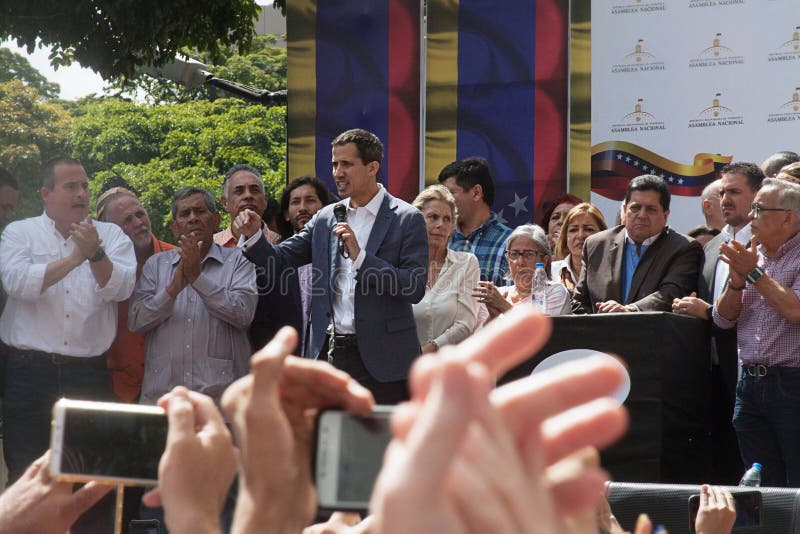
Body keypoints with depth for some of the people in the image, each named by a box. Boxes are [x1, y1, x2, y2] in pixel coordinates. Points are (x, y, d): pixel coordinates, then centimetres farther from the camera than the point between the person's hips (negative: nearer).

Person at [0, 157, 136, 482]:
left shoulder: (111, 236, 10)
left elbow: (121, 288, -5)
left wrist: (95, 254, -20)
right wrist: (73, 258, -15)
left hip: (89, 374, 1)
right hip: (30, 372, -1)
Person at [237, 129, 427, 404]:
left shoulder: (407, 219, -3)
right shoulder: (326, 218, 12)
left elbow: (415, 288, -12)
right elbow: (279, 260, 11)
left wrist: (361, 256, -18)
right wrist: (253, 236, -8)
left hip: (380, 358, -5)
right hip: (331, 354, 5)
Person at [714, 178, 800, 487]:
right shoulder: (749, 256, 14)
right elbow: (723, 319, 13)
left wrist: (754, 273, -12)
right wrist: (737, 281, -5)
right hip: (750, 382, 7)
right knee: (761, 486, 10)